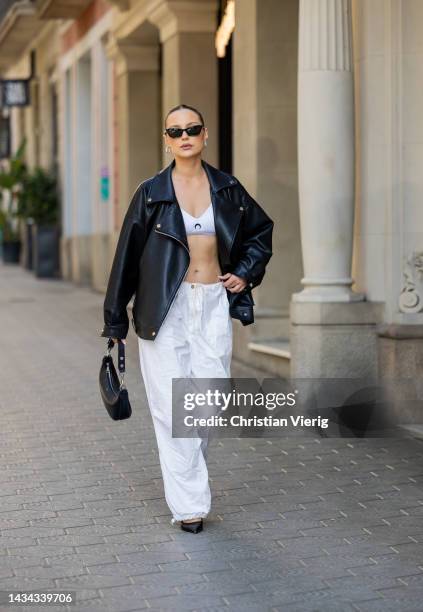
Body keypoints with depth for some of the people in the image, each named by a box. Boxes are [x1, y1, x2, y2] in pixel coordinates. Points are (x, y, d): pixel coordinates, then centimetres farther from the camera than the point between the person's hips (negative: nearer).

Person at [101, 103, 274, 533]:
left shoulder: (227, 189, 6)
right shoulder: (151, 193, -1)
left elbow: (261, 231, 23)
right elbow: (127, 256, 3)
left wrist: (246, 273, 8)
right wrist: (115, 320, 5)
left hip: (214, 307, 2)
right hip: (165, 310, -2)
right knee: (172, 406, -4)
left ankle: (187, 476, 27)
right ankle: (188, 503, 4)